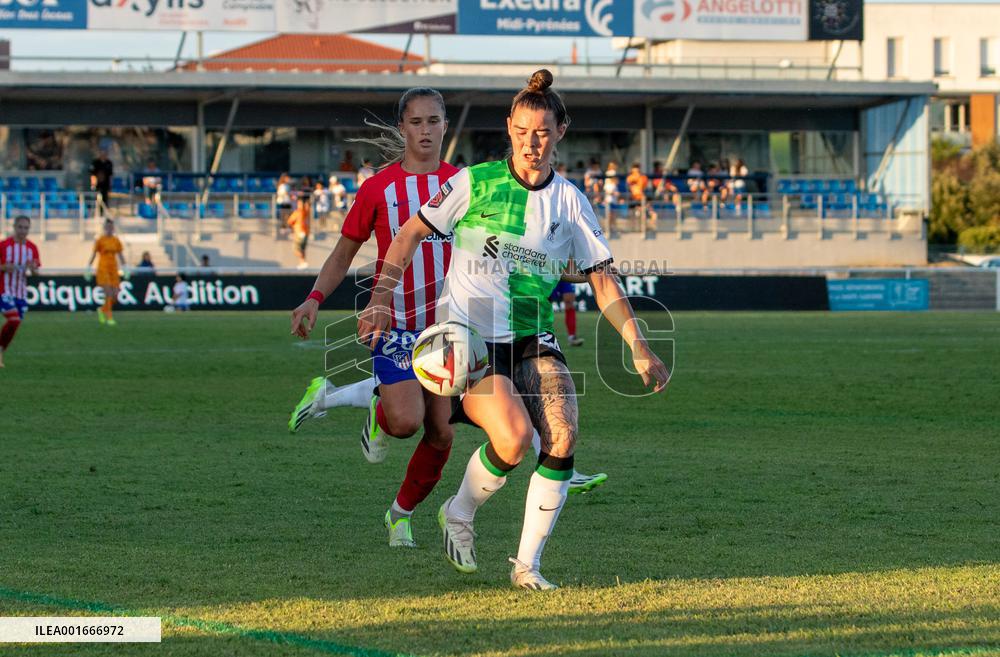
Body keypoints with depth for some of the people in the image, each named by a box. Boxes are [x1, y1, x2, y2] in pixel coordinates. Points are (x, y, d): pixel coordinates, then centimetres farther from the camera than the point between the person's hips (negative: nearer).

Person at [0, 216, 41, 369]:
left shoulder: (32, 248, 5)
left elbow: (35, 272, 7)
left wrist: (32, 268, -16)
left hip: (21, 292, 5)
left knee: (16, 324, 4)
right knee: (13, 320, -20)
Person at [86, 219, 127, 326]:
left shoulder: (116, 241, 8)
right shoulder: (100, 240, -4)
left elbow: (120, 256, 13)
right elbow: (93, 255, -1)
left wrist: (125, 270, 5)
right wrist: (88, 269, -3)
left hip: (113, 270, 5)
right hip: (103, 269, -5)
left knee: (115, 295, 0)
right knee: (108, 294, -15)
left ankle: (102, 310, 27)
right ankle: (109, 318, -7)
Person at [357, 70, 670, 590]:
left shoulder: (569, 202, 3)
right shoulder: (475, 183, -5)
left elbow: (602, 280, 7)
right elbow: (410, 234, 2)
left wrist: (640, 351, 2)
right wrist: (381, 300, -7)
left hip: (532, 339, 3)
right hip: (468, 334, -3)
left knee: (563, 435, -19)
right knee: (515, 438, -23)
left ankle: (527, 564, -6)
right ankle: (458, 515, 8)